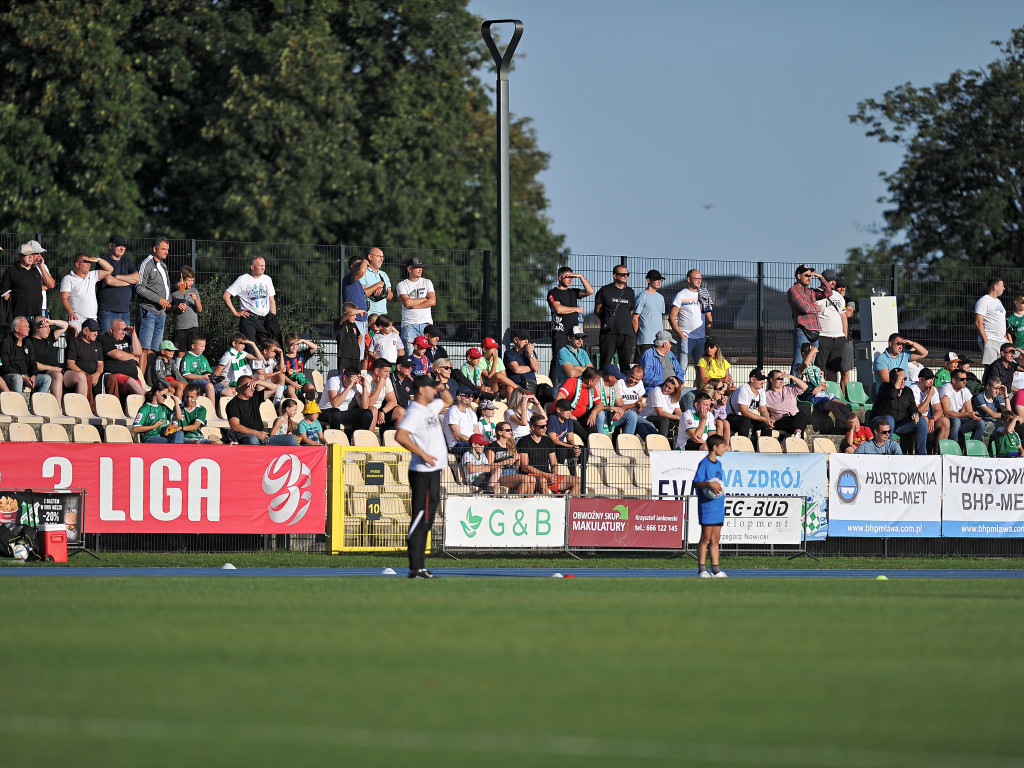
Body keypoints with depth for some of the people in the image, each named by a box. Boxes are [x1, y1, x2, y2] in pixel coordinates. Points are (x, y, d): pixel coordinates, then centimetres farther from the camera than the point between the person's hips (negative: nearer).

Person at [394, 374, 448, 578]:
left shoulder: (430, 407, 16)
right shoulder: (414, 412, -13)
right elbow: (400, 436, -27)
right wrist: (423, 454, -24)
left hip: (433, 472, 10)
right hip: (422, 472, -10)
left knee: (426, 522, 12)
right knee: (420, 521, -10)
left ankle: (420, 566, 16)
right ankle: (415, 568, -11)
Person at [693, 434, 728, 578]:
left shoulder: (718, 464, 15)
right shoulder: (704, 463, -9)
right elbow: (696, 484, -15)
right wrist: (708, 484, -30)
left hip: (718, 508, 8)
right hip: (707, 507, -8)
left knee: (715, 539, 8)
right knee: (706, 538, -5)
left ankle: (716, 569, 9)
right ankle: (702, 569, -2)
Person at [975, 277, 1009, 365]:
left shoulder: (998, 302, 22)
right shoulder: (983, 301, -8)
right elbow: (978, 322, -15)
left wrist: (1006, 337, 19)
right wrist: (985, 340, -20)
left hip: (1002, 340, 9)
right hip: (990, 340, -9)